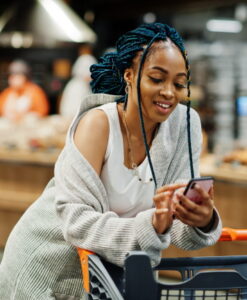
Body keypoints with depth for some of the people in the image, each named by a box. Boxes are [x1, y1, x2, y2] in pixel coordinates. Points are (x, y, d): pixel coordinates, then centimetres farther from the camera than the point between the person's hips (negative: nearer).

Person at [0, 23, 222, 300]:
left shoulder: (184, 123, -10)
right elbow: (77, 222, -29)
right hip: (46, 263, -4)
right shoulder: (97, 123, -21)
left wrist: (203, 221, -34)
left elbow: (179, 230, -12)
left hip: (108, 266, 4)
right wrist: (150, 224, -42)